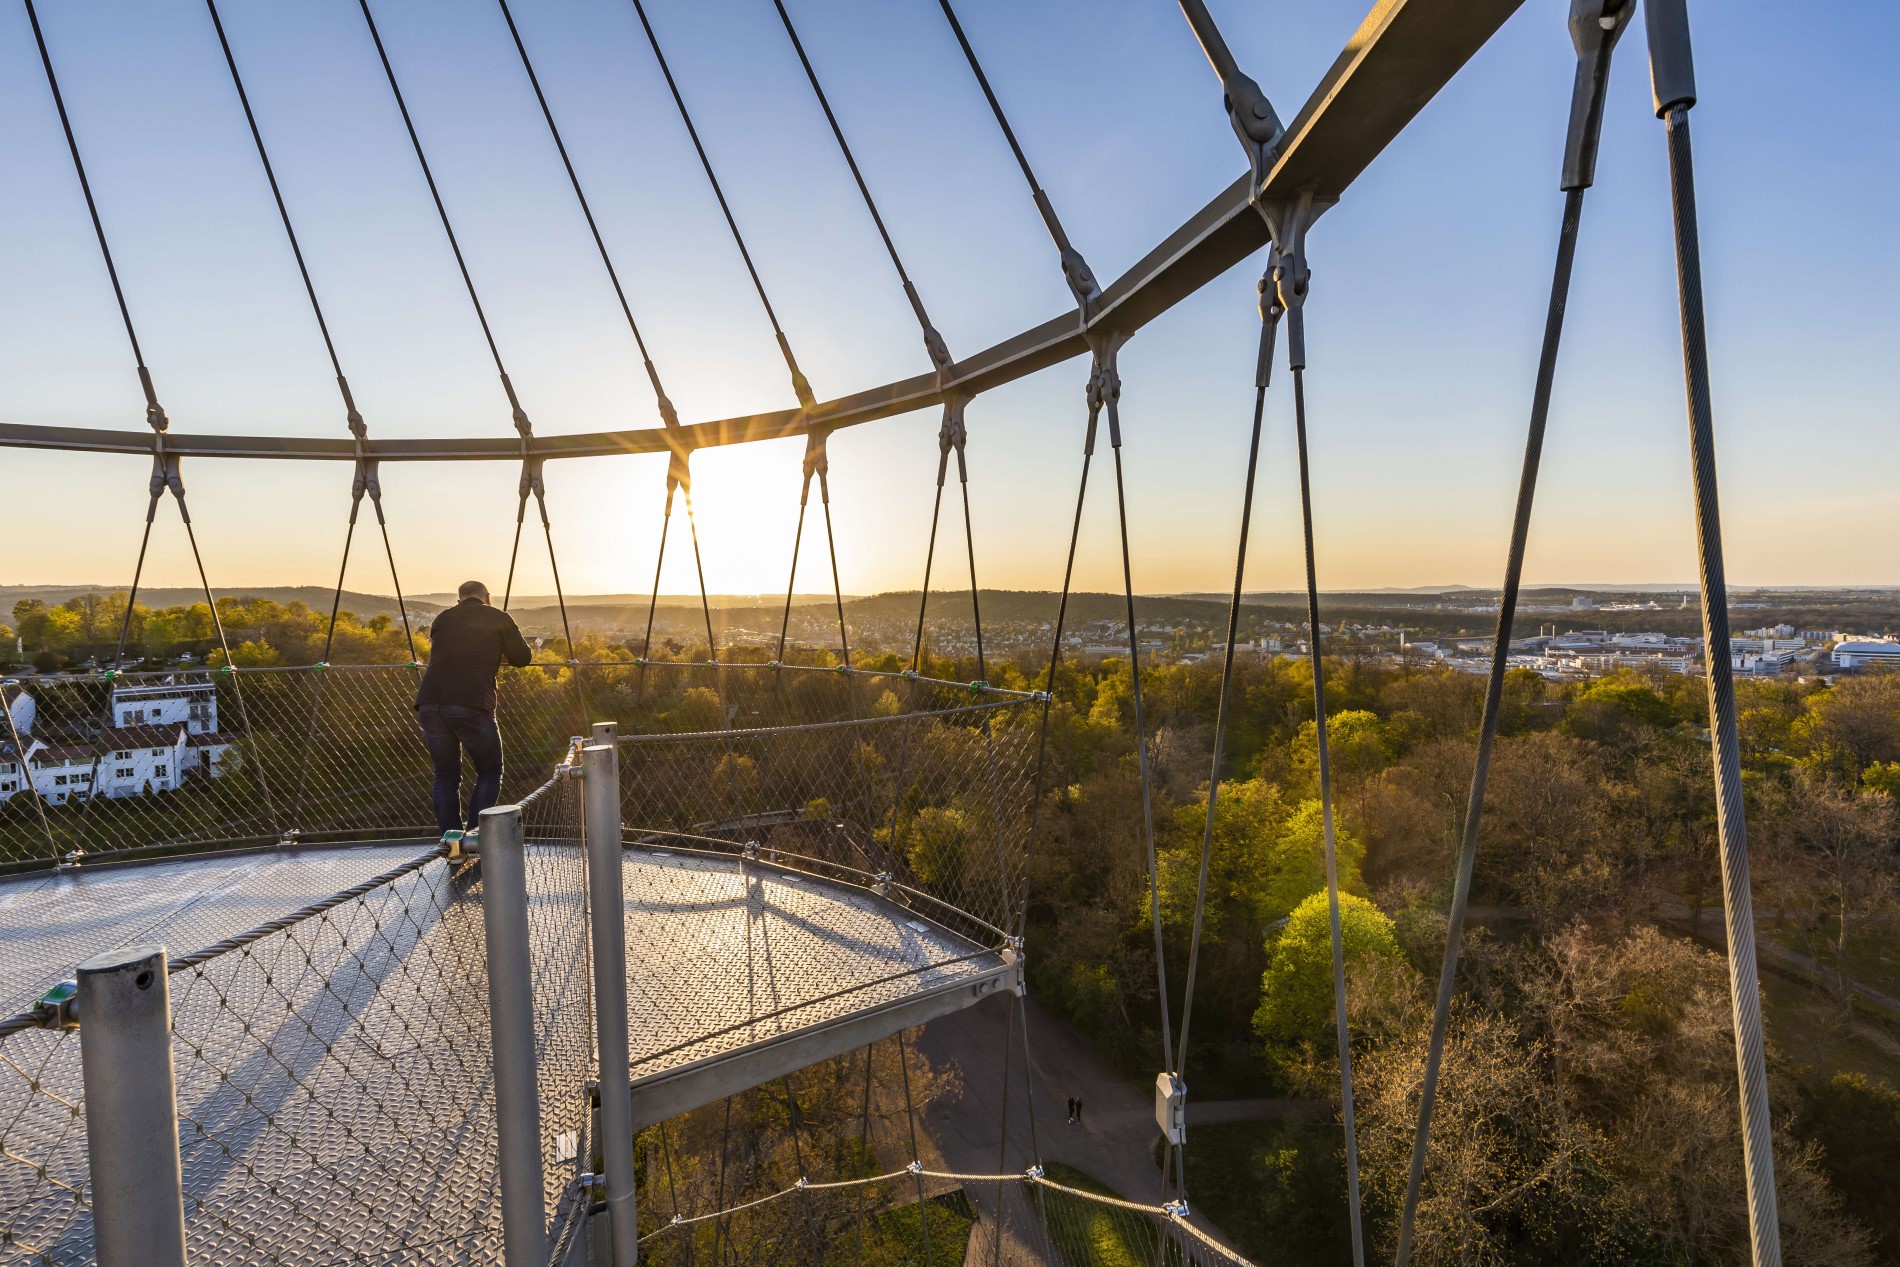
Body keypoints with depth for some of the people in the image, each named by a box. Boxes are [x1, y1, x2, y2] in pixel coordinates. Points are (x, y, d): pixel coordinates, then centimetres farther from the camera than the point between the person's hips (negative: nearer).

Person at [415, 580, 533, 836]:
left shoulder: (443, 619, 22)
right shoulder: (499, 619, 11)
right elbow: (522, 658, 15)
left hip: (430, 704, 4)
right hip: (472, 706, -4)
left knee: (446, 776, 15)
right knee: (489, 772, 13)